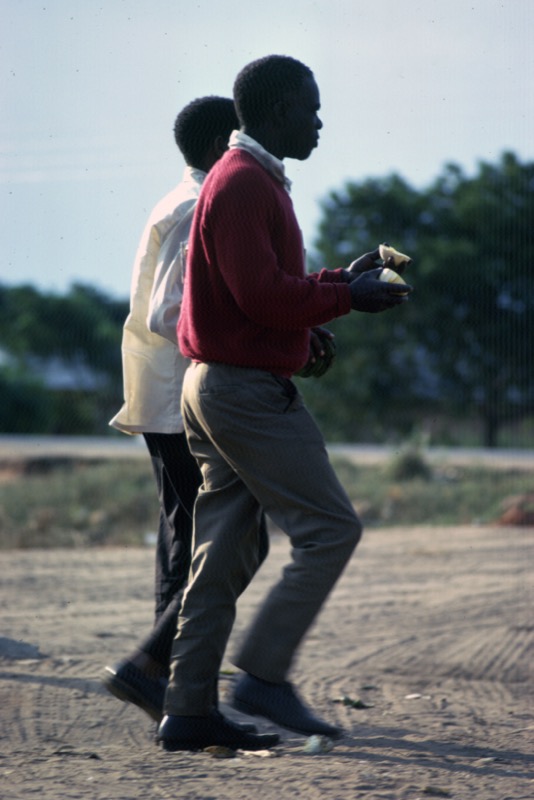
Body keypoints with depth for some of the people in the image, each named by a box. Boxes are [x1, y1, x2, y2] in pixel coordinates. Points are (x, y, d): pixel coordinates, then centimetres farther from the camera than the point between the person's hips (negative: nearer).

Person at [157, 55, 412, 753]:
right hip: (247, 388, -11)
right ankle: (265, 676, -7)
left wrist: (338, 281, 12)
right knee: (330, 528, -8)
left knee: (226, 553, 8)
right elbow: (262, 295, -21)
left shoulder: (256, 181, 20)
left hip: (218, 388, 11)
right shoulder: (242, 183, -14)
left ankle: (189, 710, 7)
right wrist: (347, 296, -11)